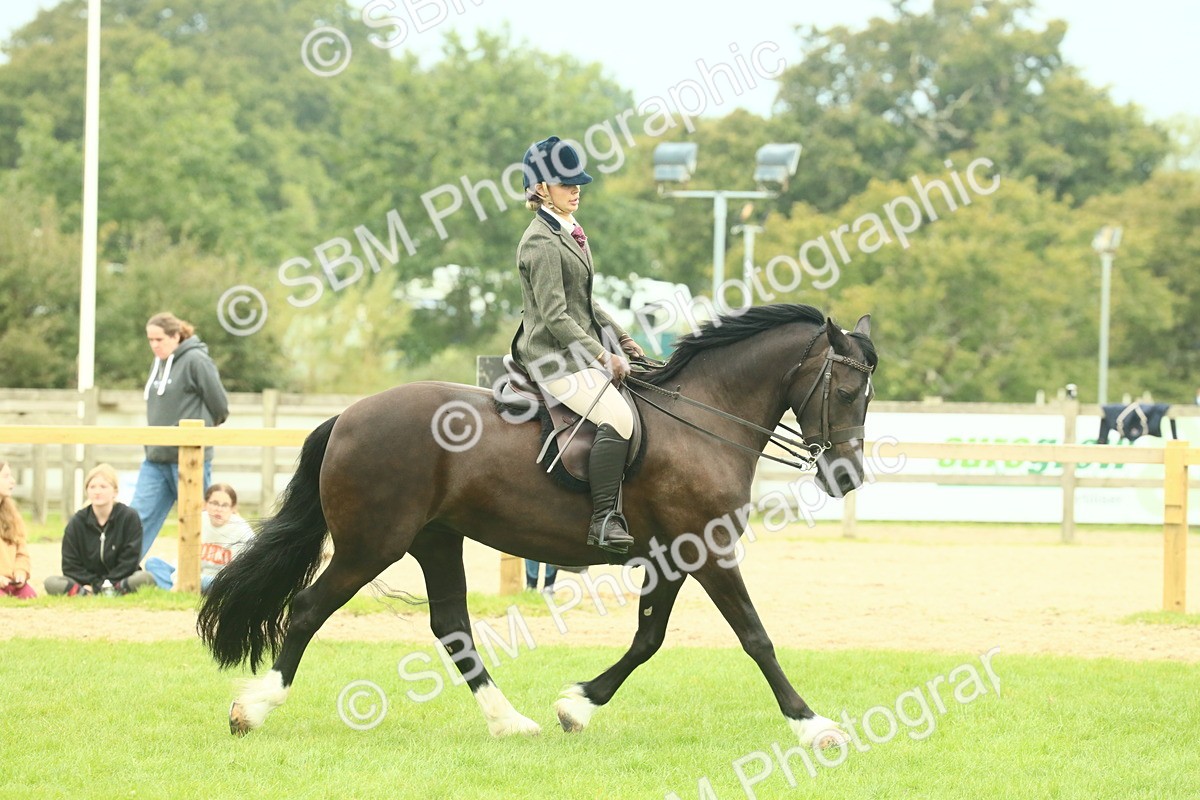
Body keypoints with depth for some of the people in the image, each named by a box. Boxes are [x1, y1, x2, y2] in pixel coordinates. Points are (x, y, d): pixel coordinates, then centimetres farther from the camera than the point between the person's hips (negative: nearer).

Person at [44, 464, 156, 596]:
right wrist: (95, 584, -14)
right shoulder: (77, 522, 2)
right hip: (88, 582, 2)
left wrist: (105, 583, -16)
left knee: (145, 578, -35)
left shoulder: (129, 517, -4)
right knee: (51, 583, -24)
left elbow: (129, 561, -8)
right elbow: (70, 565, -1)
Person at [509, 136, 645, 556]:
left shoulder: (568, 233, 17)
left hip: (581, 351, 11)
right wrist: (602, 355, -23)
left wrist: (622, 341, 19)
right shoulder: (541, 242, -14)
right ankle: (605, 518, -28)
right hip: (555, 358, -11)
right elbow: (555, 316, -20)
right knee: (618, 417, -27)